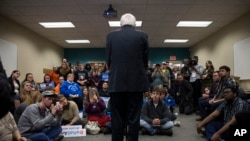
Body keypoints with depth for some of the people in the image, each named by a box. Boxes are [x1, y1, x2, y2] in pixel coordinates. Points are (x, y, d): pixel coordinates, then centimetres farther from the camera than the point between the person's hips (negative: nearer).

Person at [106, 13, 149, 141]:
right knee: (134, 118, 6)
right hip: (136, 82, 0)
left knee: (117, 118, 9)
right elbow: (145, 59, 5)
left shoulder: (111, 36, 3)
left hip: (116, 82, 1)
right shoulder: (142, 36, 2)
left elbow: (108, 60, 6)